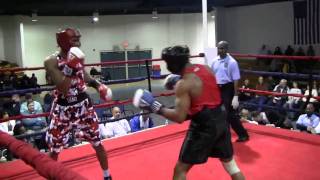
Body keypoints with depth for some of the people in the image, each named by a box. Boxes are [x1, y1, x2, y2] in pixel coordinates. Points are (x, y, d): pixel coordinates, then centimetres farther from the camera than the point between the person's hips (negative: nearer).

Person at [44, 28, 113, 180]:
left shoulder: (79, 56, -2)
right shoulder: (51, 62, -17)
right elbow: (63, 89, -26)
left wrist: (97, 85, 9)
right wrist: (70, 67, -33)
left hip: (83, 105, 4)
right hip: (62, 108, -3)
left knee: (97, 142, 11)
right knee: (54, 149, 8)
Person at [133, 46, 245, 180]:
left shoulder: (183, 84, -17)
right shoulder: (206, 69, 3)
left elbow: (179, 117, -20)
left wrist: (156, 107, -12)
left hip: (204, 125, -7)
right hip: (220, 119, 8)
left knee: (180, 169, 5)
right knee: (230, 163, 25)